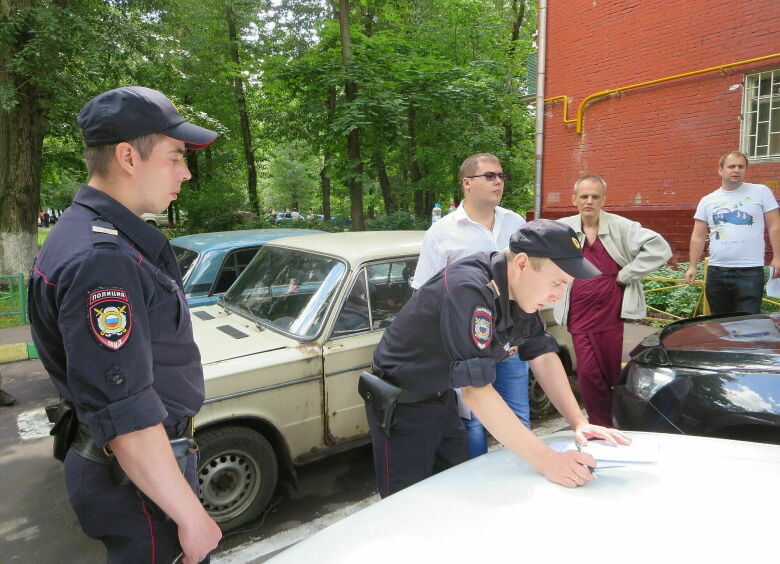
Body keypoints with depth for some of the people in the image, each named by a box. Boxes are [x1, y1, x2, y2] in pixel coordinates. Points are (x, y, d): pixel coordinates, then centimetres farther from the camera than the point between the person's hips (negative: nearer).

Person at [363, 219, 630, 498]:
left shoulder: (520, 288, -6)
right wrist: (546, 461, -34)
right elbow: (476, 392, -36)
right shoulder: (469, 290, -34)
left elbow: (543, 356, 1)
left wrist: (579, 422, -9)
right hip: (402, 405, -8)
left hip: (441, 397, 8)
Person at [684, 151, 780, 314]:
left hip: (750, 272, -3)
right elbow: (698, 237, 10)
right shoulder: (707, 201, 8)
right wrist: (692, 266, 5)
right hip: (716, 272, 3)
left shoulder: (761, 192, 2)